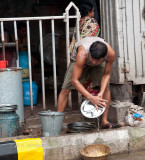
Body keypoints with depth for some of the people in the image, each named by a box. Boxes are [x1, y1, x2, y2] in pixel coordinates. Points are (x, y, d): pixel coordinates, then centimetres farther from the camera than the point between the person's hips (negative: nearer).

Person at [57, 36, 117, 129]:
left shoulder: (111, 53, -39)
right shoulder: (82, 54, -47)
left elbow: (106, 74, -21)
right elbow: (74, 80, -42)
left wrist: (101, 93, -34)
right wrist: (91, 98, -46)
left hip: (99, 66, 2)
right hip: (78, 61, -2)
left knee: (105, 87, -14)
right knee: (65, 89, -9)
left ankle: (104, 121, -3)